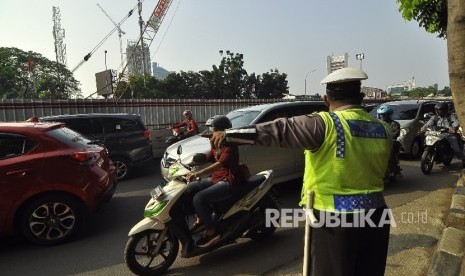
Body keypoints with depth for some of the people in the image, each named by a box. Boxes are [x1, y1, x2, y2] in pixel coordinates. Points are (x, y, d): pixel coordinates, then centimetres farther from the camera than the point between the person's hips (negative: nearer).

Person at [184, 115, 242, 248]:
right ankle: (201, 218, 15)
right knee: (189, 188, 5)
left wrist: (197, 174, -36)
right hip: (216, 178, 10)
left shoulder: (230, 145, -17)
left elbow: (220, 164, -29)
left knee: (199, 198, -24)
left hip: (229, 182, -10)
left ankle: (212, 232, -11)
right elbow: (207, 159, 15)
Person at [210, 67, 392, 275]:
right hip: (376, 216, 7)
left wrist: (229, 135, -17)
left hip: (335, 219, -6)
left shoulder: (326, 124, -16)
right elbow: (379, 170, 15)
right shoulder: (383, 129, 5)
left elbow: (279, 130, -20)